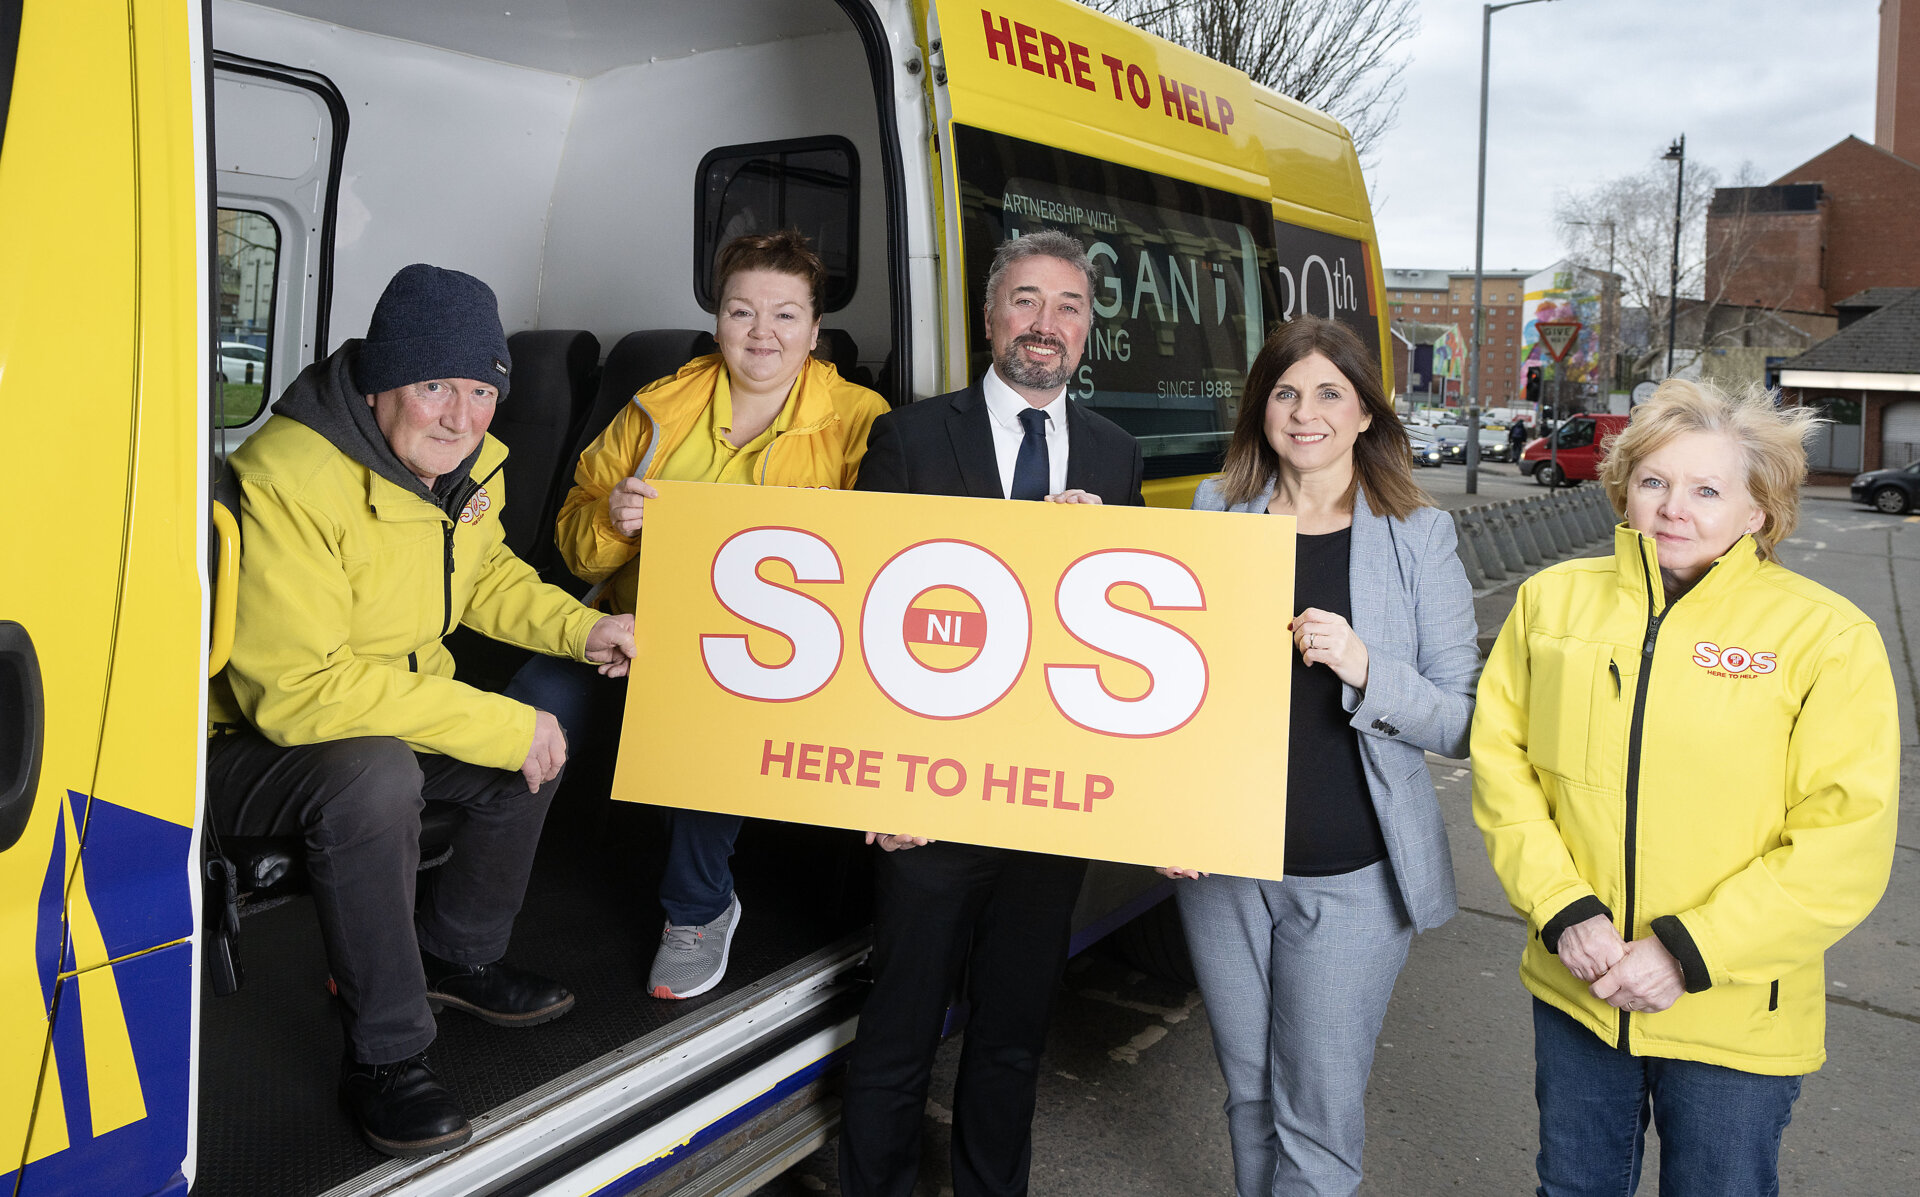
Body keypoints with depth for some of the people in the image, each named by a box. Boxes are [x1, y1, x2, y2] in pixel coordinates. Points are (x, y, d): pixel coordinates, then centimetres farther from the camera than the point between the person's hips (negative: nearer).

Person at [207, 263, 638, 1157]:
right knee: (374, 772, -36)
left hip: (388, 711, 8)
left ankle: (453, 955, 19)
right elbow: (299, 689, -35)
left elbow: (483, 573, 15)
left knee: (538, 746, -4)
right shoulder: (287, 481, -31)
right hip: (239, 744, -8)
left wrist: (579, 627, -5)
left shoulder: (467, 463, -4)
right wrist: (498, 726, -34)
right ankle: (385, 1057, -18)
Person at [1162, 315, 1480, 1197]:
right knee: (1248, 1094, 19)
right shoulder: (1215, 514, 2)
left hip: (1351, 876, -2)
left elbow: (1460, 724, -7)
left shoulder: (1418, 537, -4)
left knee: (1318, 1115, 7)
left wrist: (1366, 670, -25)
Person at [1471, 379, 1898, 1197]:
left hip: (1735, 1017, -2)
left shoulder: (1827, 636, -11)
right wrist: (1563, 910, -11)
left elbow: (1847, 842, -13)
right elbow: (1500, 759, -1)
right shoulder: (1553, 599, -2)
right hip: (1573, 990, 3)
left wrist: (1689, 953, -17)